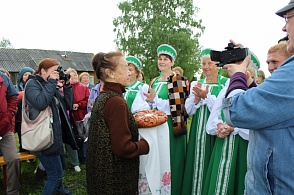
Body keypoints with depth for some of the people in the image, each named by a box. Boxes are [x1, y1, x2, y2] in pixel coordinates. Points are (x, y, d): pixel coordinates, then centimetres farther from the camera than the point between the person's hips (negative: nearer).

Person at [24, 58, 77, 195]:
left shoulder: (51, 86, 14)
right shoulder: (32, 83, -10)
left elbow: (68, 105, 10)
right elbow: (40, 103, -30)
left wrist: (67, 86, 0)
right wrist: (52, 82, -21)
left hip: (54, 134, 9)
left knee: (55, 172, 26)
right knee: (56, 174, -7)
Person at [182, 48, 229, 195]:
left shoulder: (226, 83, -3)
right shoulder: (196, 84, 11)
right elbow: (189, 111, 6)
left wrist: (206, 96, -17)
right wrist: (197, 98, -11)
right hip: (198, 132, 4)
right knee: (196, 165, 10)